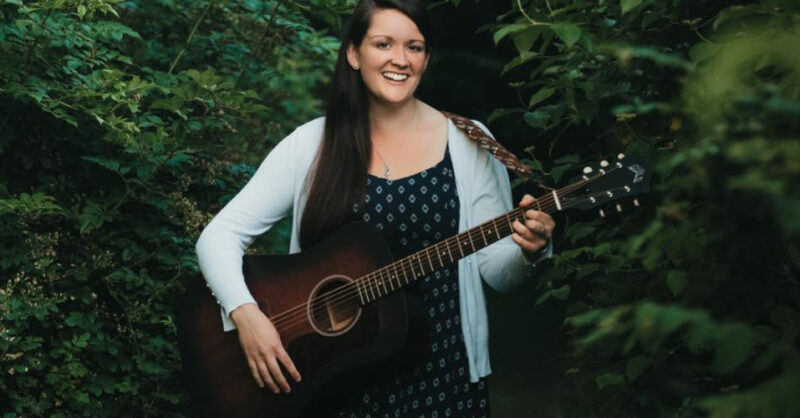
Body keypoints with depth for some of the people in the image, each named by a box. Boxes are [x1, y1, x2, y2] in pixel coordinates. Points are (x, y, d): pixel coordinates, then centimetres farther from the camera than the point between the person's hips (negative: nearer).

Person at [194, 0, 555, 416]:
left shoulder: (467, 141, -2)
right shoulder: (312, 144, -3)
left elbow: (497, 271, 0)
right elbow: (218, 235, -4)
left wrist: (528, 252, -22)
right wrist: (246, 313, -20)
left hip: (441, 370, 0)